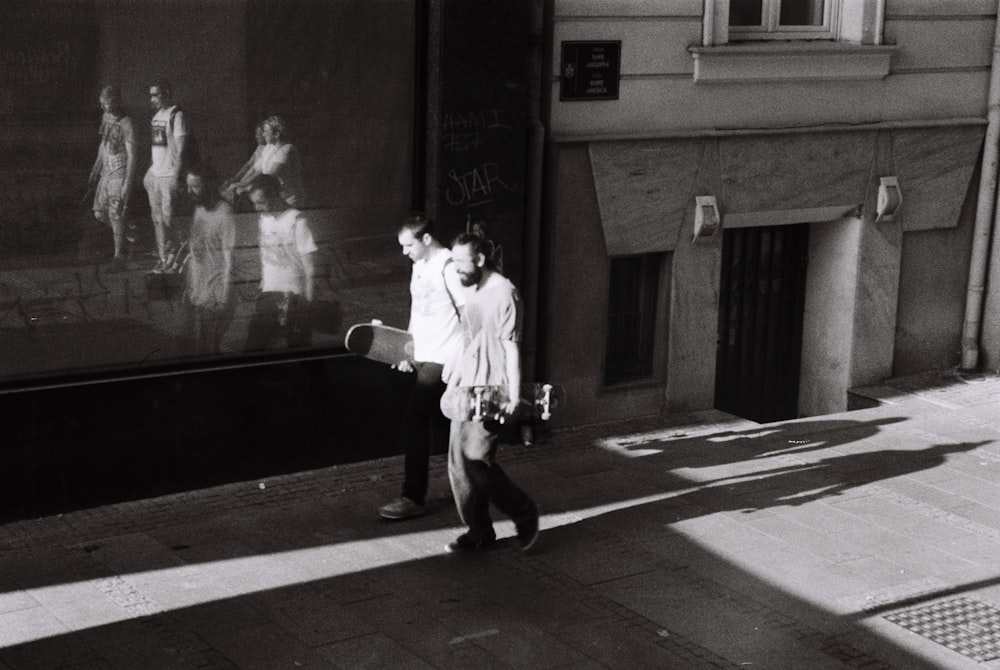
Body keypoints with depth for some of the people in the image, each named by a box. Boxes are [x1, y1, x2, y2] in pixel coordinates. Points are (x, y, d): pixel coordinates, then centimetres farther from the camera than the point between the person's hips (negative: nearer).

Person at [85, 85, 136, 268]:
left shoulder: (126, 124, -14)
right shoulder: (106, 117, 9)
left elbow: (131, 156, -15)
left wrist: (127, 184, -20)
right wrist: (95, 172, 20)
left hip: (120, 173, -8)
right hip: (106, 172, 8)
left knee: (115, 215, -10)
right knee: (100, 213, 8)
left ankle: (119, 257, -5)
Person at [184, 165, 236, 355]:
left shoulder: (224, 215, -18)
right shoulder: (199, 209, 7)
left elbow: (229, 257, -18)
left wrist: (223, 295, -18)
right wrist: (187, 282, 15)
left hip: (213, 295, -8)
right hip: (196, 290, 8)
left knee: (208, 348, -2)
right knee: (197, 341, 15)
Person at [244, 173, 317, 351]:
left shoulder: (296, 221, -11)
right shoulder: (264, 218, 8)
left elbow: (307, 262, -10)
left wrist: (307, 297, -11)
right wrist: (262, 283, 13)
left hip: (292, 296, -6)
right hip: (268, 293, 6)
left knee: (296, 344, 0)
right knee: (254, 343, 0)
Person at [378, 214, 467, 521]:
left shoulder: (447, 266, -13)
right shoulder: (419, 267, 14)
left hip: (443, 360, -9)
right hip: (424, 358, 9)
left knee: (412, 423, -11)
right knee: (441, 425, 15)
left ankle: (413, 498, -5)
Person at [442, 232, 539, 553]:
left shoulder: (503, 293, -13)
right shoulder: (472, 291, 14)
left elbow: (511, 346, -15)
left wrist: (514, 393, -19)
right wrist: (453, 368, 20)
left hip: (492, 391, -9)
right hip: (466, 389, 9)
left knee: (477, 459, -11)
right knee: (458, 460, 6)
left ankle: (525, 514, 8)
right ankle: (479, 531, 16)